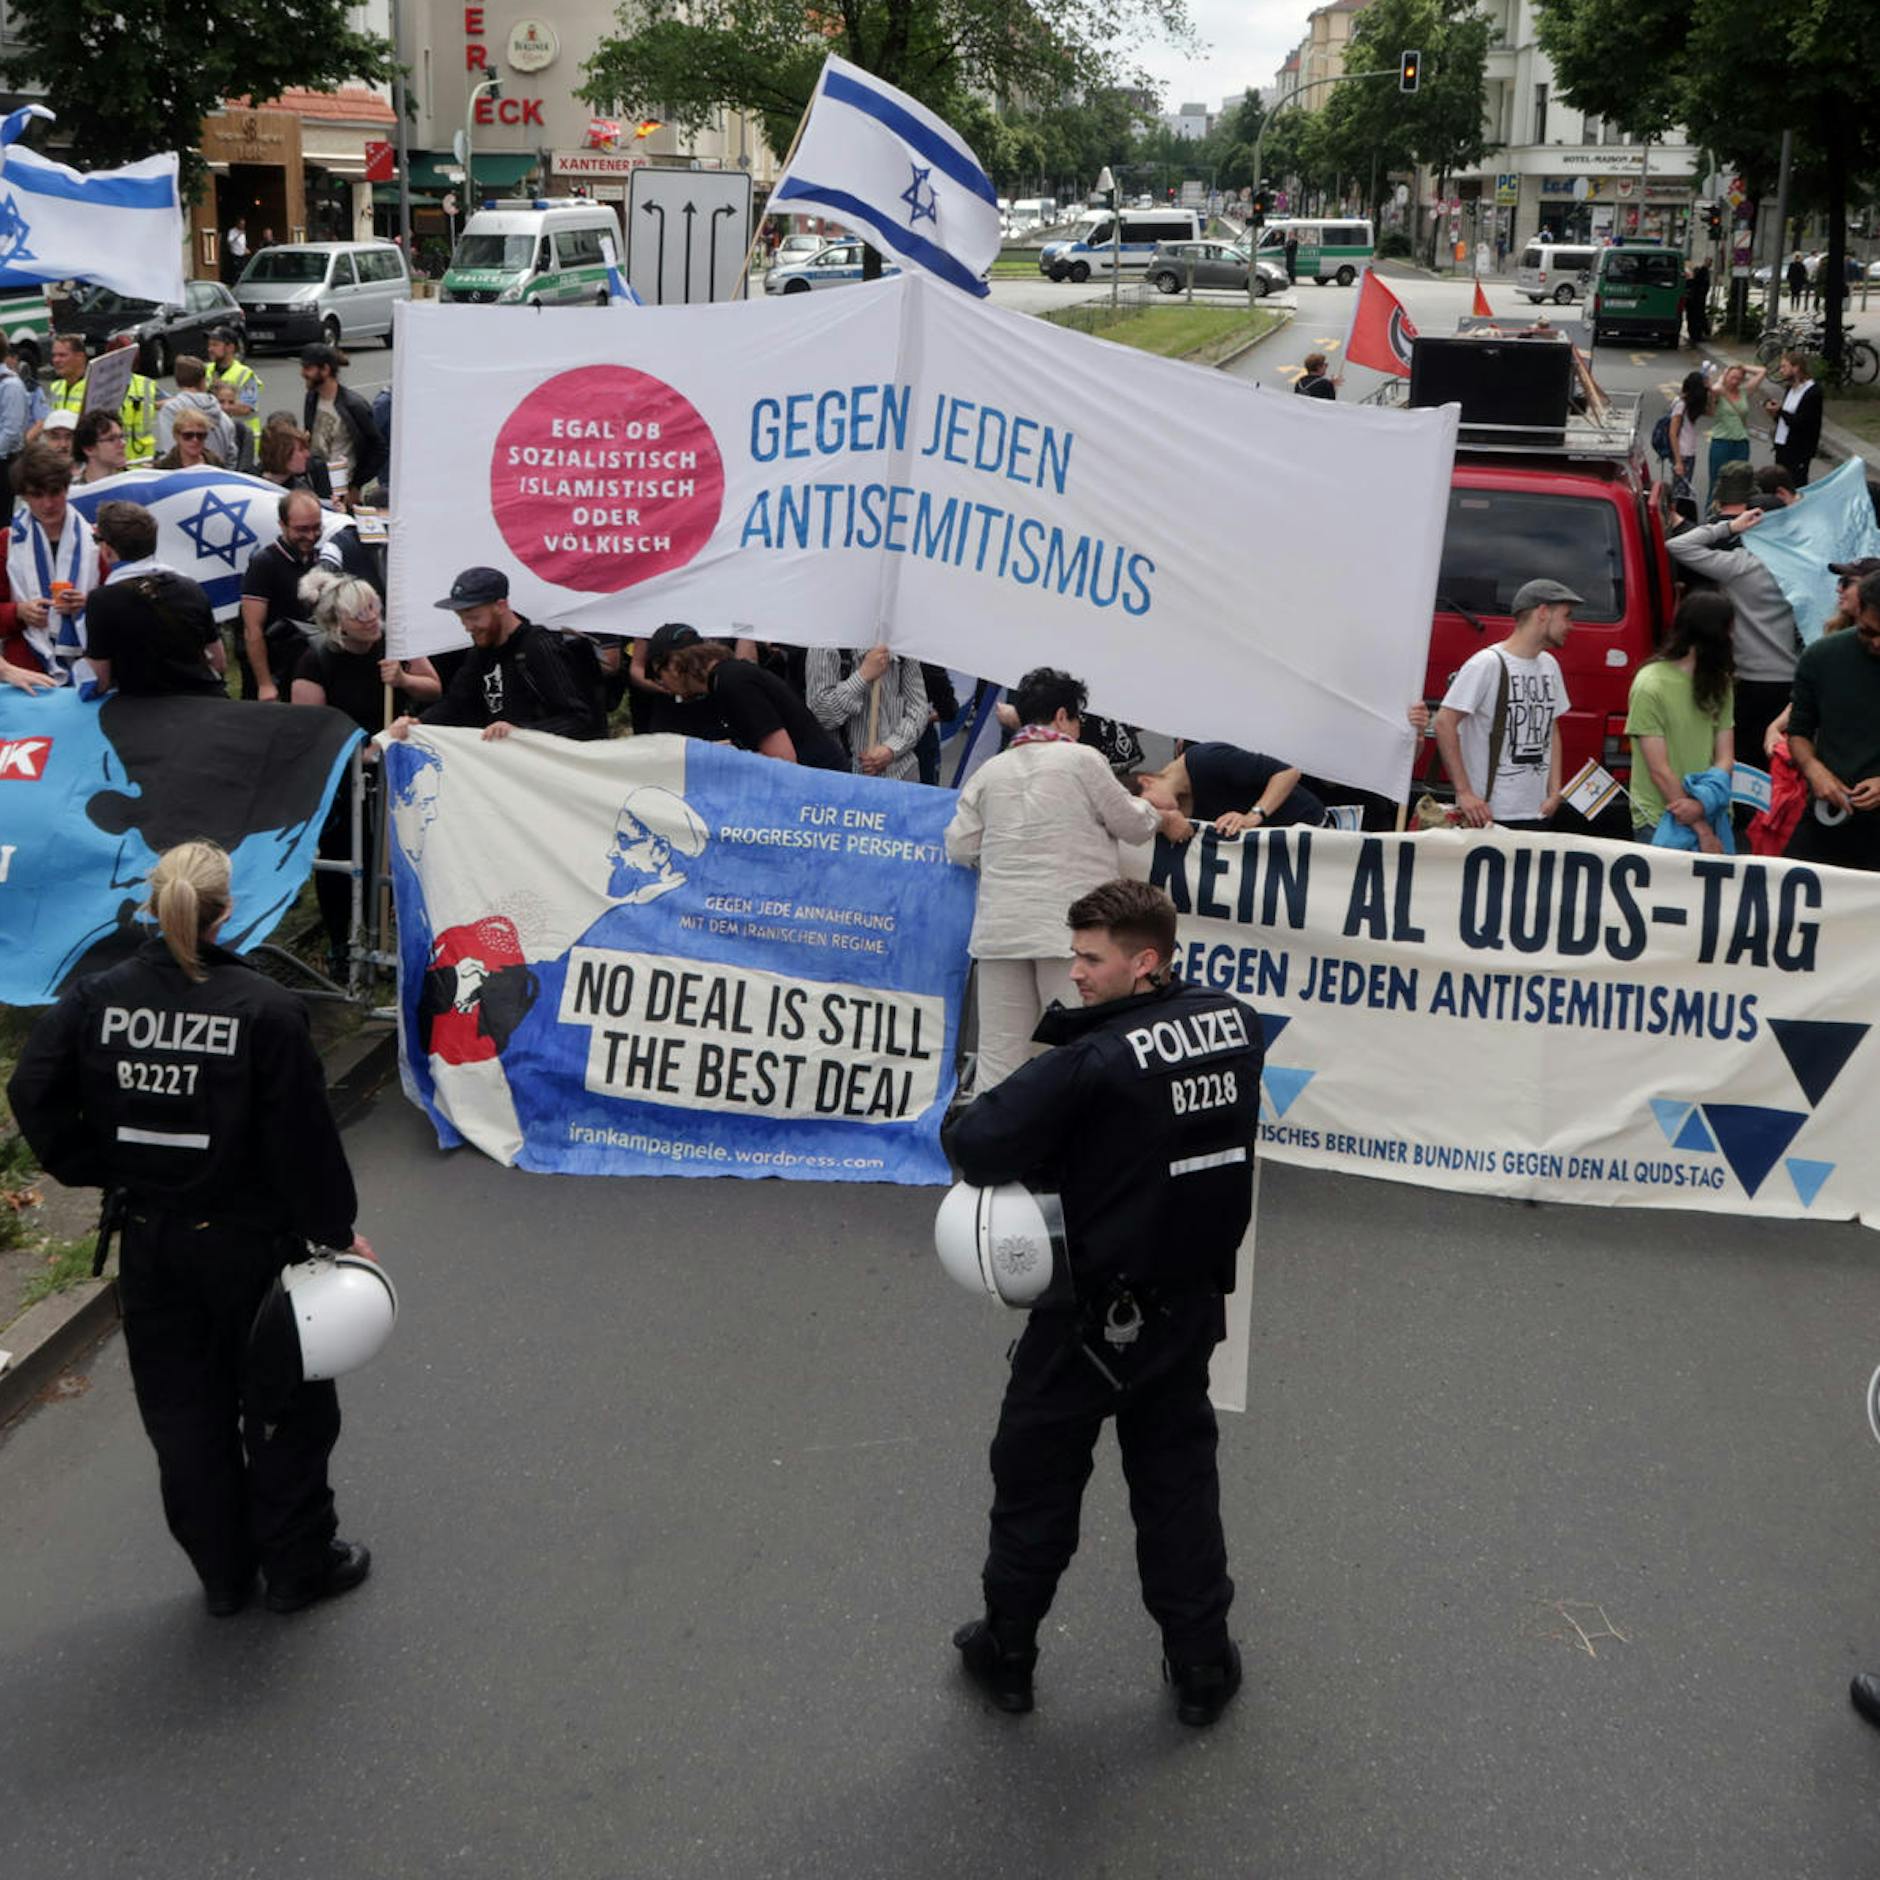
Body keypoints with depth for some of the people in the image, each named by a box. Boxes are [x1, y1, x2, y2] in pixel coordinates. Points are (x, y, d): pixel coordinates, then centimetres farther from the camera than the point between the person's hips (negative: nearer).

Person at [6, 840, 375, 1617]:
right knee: (286, 1407, 15)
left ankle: (222, 1574, 31)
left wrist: (100, 1171, 6)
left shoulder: (96, 998, -6)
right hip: (248, 1243, -4)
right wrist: (336, 1229, -5)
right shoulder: (266, 1008, -19)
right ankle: (298, 1566, 27)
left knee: (182, 1413, 18)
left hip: (149, 1244, 4)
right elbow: (302, 1136, -17)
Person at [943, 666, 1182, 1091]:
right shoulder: (1081, 759, -1)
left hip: (1000, 928, 4)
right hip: (1068, 928, -4)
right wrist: (1164, 817, 26)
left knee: (998, 1055, 3)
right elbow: (1131, 823, 6)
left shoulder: (989, 771, 11)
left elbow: (959, 847, 10)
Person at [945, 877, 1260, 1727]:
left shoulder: (1094, 1061, -26)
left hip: (1095, 1312, -6)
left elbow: (973, 1145, -24)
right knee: (1177, 1478, 19)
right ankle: (1201, 1663, 26)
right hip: (1193, 1298, 6)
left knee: (1036, 1474, 13)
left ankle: (1006, 1652, 28)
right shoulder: (1236, 1024, -5)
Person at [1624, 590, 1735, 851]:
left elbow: (1725, 758, 4)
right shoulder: (1650, 685, -11)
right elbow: (1660, 771, -13)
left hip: (1711, 816, 5)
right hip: (1660, 822, -5)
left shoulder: (1719, 683, 8)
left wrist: (1702, 803, -16)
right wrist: (1701, 830, -13)